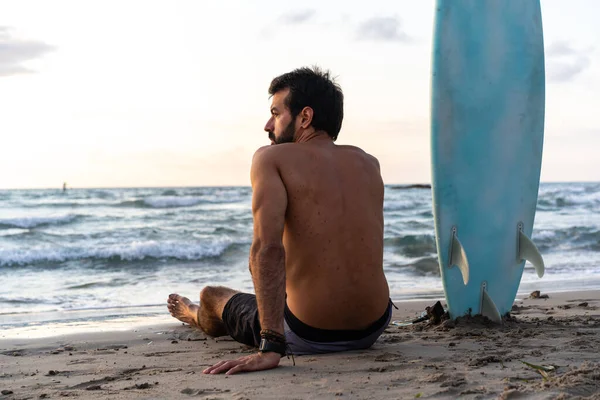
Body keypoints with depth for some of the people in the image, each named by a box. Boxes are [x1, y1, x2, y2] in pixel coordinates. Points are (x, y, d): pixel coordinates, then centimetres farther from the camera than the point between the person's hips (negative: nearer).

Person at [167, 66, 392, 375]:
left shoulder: (272, 159, -10)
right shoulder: (368, 163, 5)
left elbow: (267, 247, -24)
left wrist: (270, 346, -26)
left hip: (308, 338, -5)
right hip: (374, 328, 6)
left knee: (211, 296, 25)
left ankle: (196, 317, 63)